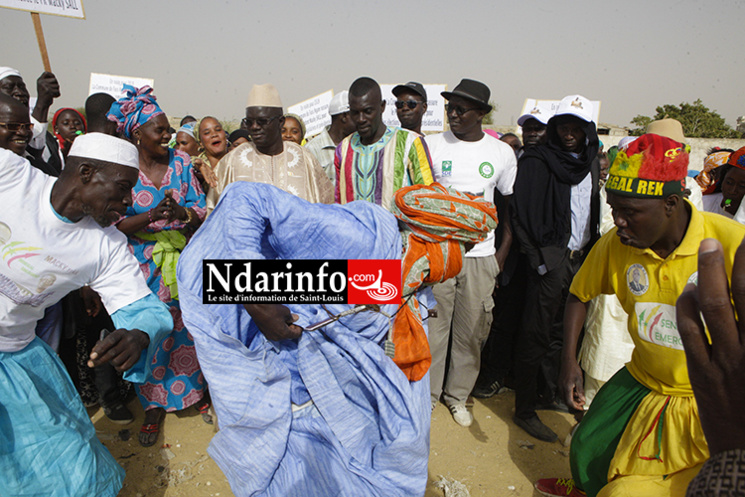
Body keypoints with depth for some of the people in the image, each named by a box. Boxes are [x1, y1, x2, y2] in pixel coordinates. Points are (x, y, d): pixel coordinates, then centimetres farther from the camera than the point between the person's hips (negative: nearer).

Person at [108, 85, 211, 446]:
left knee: (189, 327, 9)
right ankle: (154, 405, 26)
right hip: (144, 265, -2)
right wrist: (151, 215, -24)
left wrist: (182, 213, -21)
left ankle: (193, 390, 31)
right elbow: (114, 224, -7)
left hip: (184, 261, 2)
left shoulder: (180, 161, 2)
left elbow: (200, 209, 1)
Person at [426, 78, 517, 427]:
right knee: (433, 326, 5)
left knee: (471, 331, 10)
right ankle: (427, 394, 24)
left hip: (481, 254, 2)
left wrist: (503, 251, 4)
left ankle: (458, 395, 30)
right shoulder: (432, 145, 1)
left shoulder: (502, 152, 4)